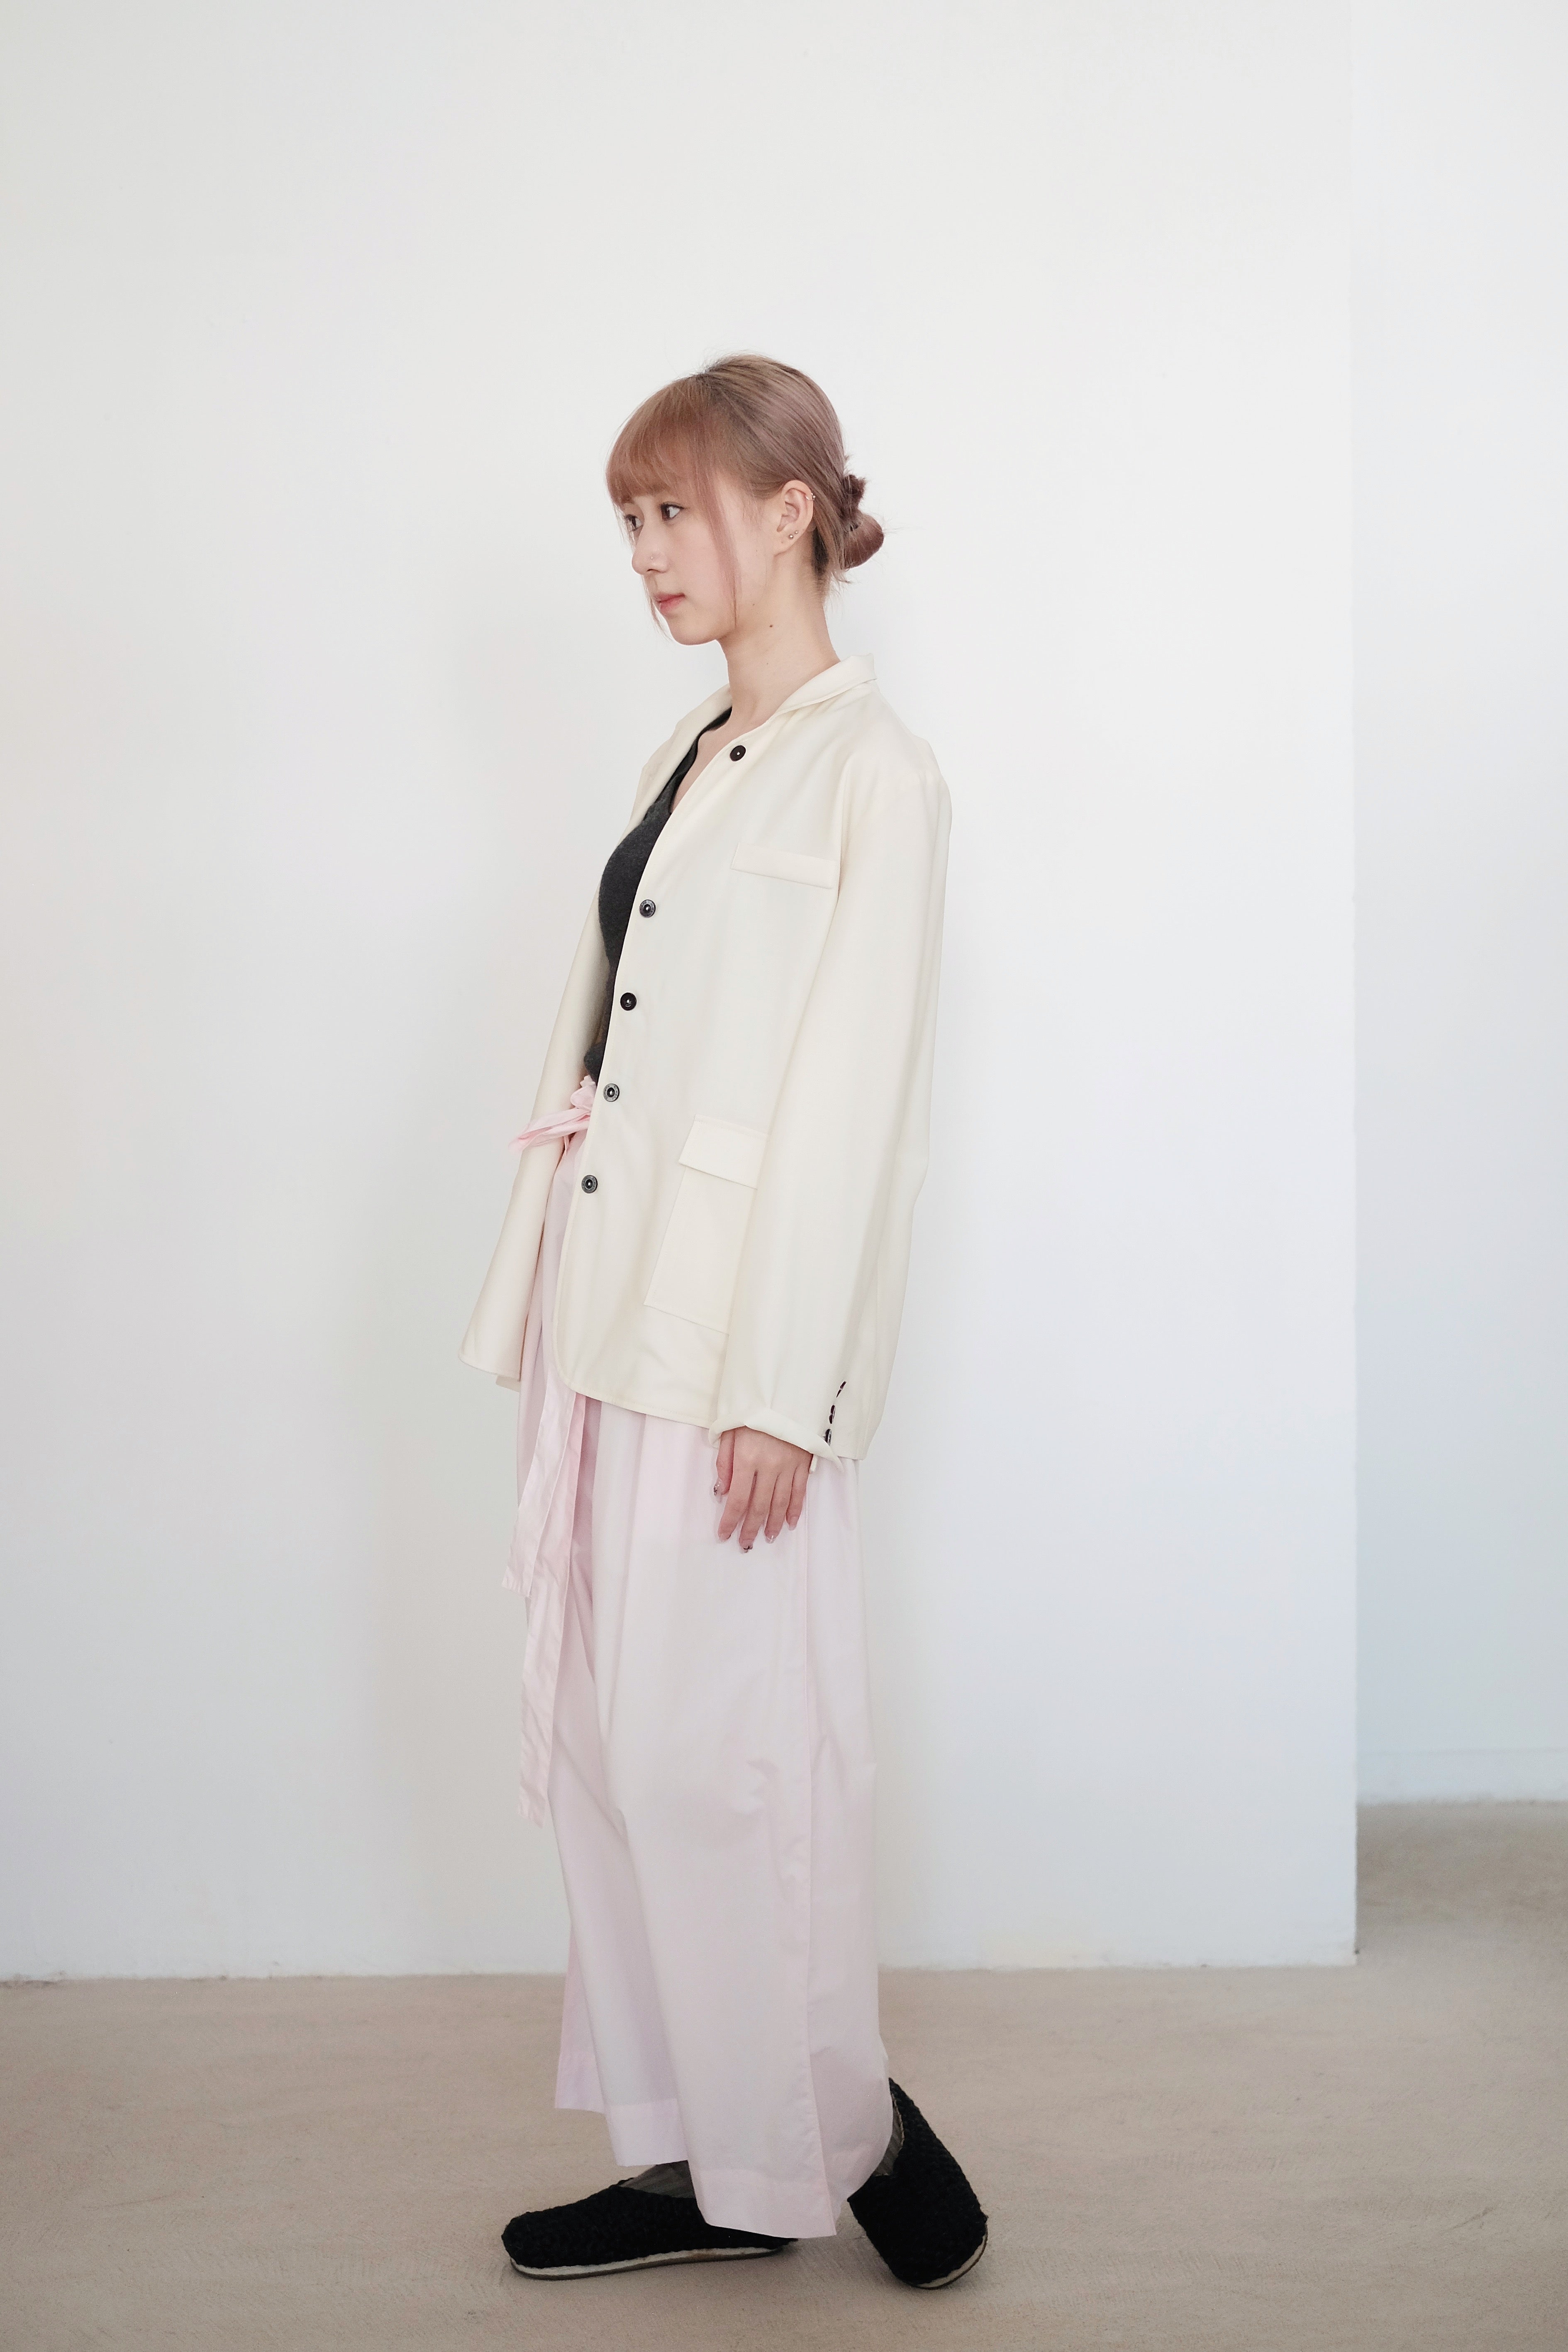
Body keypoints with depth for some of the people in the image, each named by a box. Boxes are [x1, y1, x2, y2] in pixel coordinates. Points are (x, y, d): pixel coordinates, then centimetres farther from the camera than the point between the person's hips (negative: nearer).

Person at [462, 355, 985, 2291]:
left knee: (717, 1752, -2)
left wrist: (783, 1391, -16)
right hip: (611, 1317, 8)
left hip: (733, 1335, -8)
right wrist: (548, 1316, 13)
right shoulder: (683, 762, 16)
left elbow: (850, 1097, -13)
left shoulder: (873, 776, -8)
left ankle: (821, 2141, 18)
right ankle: (700, 2153, 24)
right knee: (600, 1737, 11)